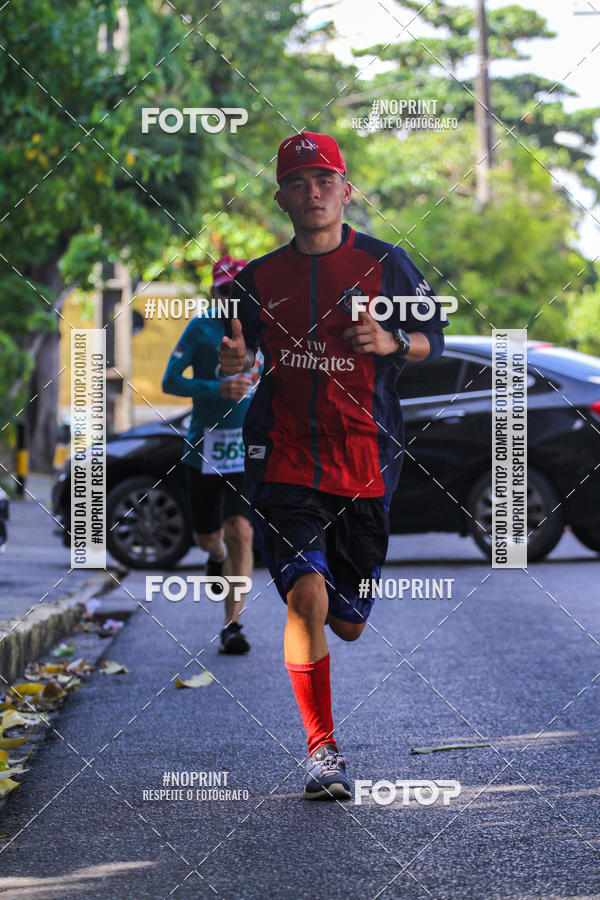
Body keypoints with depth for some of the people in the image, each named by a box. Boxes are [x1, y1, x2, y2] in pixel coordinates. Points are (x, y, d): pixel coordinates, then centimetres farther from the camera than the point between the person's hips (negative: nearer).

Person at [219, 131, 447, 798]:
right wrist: (235, 358, -6)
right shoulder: (259, 278, 8)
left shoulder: (384, 263, 4)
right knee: (306, 597, -19)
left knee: (347, 623, 8)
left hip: (364, 461, 0)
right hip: (283, 460, 0)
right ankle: (322, 751, -8)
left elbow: (433, 336, 9)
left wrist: (392, 342, -13)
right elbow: (239, 353, 18)